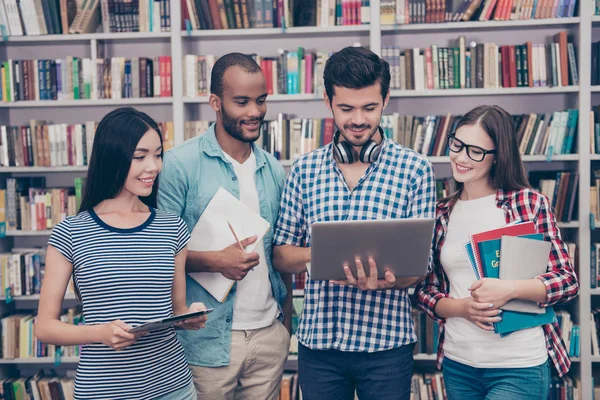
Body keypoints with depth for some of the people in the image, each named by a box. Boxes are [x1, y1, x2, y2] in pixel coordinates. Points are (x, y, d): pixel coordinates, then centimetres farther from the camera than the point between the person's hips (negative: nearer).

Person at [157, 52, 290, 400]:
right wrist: (215, 261, -22)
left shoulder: (273, 169, 8)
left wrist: (287, 319, 7)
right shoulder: (181, 164, -9)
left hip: (270, 333, 5)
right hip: (209, 340, -4)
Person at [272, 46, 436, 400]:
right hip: (318, 342, 2)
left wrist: (387, 280, -25)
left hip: (387, 342, -1)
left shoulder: (415, 169, -4)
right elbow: (282, 255, 5)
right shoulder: (304, 170, 3)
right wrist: (315, 255, -16)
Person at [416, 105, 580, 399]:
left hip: (519, 366, -3)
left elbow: (567, 281, -5)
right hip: (457, 364, 4)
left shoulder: (530, 202, -5)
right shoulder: (442, 214, 4)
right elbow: (425, 290, 6)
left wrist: (510, 289, -22)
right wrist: (462, 307, -13)